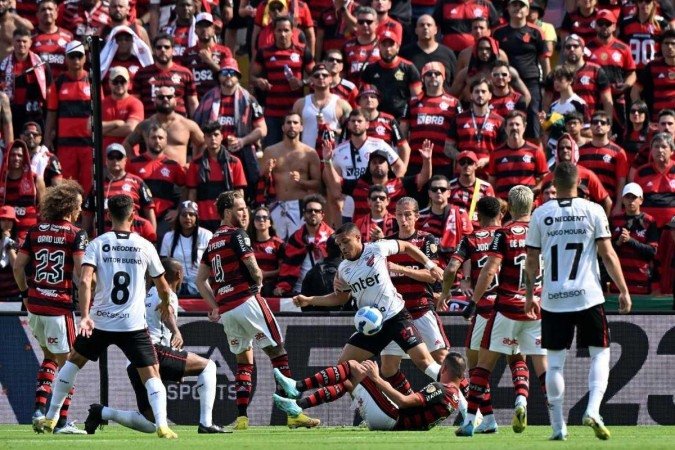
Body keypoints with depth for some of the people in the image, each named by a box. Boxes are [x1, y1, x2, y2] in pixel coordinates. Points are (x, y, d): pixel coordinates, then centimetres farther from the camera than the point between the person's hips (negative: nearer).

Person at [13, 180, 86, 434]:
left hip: (34, 305, 5)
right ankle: (62, 421, 2)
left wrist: (26, 293, 19)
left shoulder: (35, 232, 7)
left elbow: (18, 266, 7)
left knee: (49, 356, 23)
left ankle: (39, 408, 9)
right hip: (60, 306, -5)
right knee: (67, 363, 4)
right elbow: (80, 272, -16)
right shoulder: (76, 235, -7)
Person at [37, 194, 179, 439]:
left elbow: (85, 281, -16)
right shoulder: (145, 246, 1)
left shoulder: (97, 244, -2)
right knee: (151, 374, 4)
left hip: (100, 321, 1)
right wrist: (165, 305, 33)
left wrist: (85, 316, -18)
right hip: (134, 324, -1)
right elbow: (163, 287, 12)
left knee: (73, 361, 21)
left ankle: (50, 418, 24)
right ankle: (162, 424, -16)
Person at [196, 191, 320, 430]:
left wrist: (215, 307, 18)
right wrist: (259, 281, 7)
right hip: (246, 301, -8)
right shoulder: (236, 235, -7)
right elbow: (253, 269, -14)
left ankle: (241, 418, 5)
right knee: (278, 354, -4)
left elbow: (200, 280, 20)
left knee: (243, 362, 17)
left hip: (225, 309, 8)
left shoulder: (212, 241, 17)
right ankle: (293, 413, -10)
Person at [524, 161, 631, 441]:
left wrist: (529, 295, 17)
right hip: (588, 297, -2)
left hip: (553, 300, 2)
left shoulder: (540, 214, 2)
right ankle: (593, 410, -12)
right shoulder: (592, 211, -2)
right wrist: (623, 290, 3)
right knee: (600, 354, 8)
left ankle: (558, 426, 6)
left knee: (555, 362, 8)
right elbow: (607, 254, -3)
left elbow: (532, 260, 6)